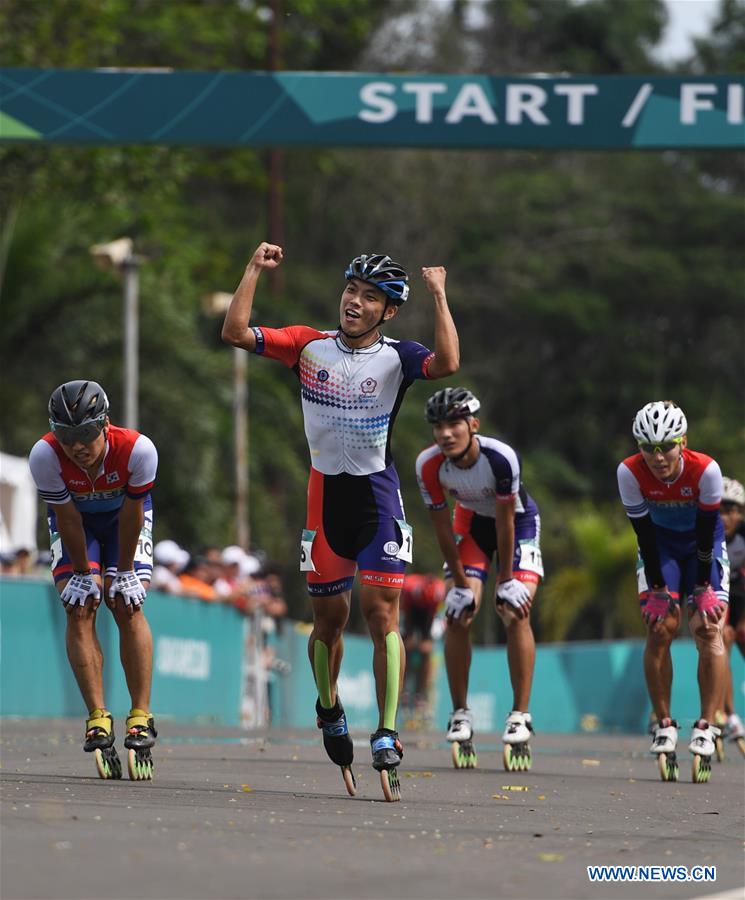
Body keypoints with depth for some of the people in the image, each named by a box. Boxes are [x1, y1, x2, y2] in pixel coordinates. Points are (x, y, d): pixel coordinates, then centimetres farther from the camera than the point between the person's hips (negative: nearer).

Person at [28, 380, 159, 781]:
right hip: (75, 519, 1)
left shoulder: (137, 449, -36)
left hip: (125, 515, -1)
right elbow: (67, 517, -23)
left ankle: (141, 718, -11)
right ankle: (98, 720, -13)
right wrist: (84, 572, -13)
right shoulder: (45, 455, -35)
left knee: (127, 608, -14)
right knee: (79, 609, -13)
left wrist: (124, 570, -13)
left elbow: (132, 512, -22)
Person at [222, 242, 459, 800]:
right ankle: (330, 709, 36)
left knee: (381, 611, -12)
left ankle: (387, 736, -13)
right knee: (330, 619, 11)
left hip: (379, 496, -2)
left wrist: (438, 295, -25)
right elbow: (236, 332, -6)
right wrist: (255, 270, -9)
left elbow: (447, 364, -26)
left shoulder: (396, 357, -5)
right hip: (326, 496, 2)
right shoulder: (311, 346, 1)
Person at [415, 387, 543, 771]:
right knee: (458, 616, -9)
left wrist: (506, 582, -18)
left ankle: (520, 716, -10)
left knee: (516, 613, -17)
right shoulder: (429, 465, -27)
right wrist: (460, 584, -11)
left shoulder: (500, 457, -36)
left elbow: (506, 522, -25)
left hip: (518, 520, -3)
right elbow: (441, 525, -15)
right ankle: (460, 717, 3)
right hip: (471, 521, 3)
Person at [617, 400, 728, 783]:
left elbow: (706, 533, -23)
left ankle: (706, 727, -11)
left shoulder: (705, 470, -32)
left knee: (708, 630, -14)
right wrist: (659, 589, -16)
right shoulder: (631, 472, -28)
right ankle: (664, 726, -1)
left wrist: (703, 589, -19)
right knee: (660, 627, -11)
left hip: (703, 544, -1)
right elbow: (644, 534, -19)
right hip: (660, 543, 1)